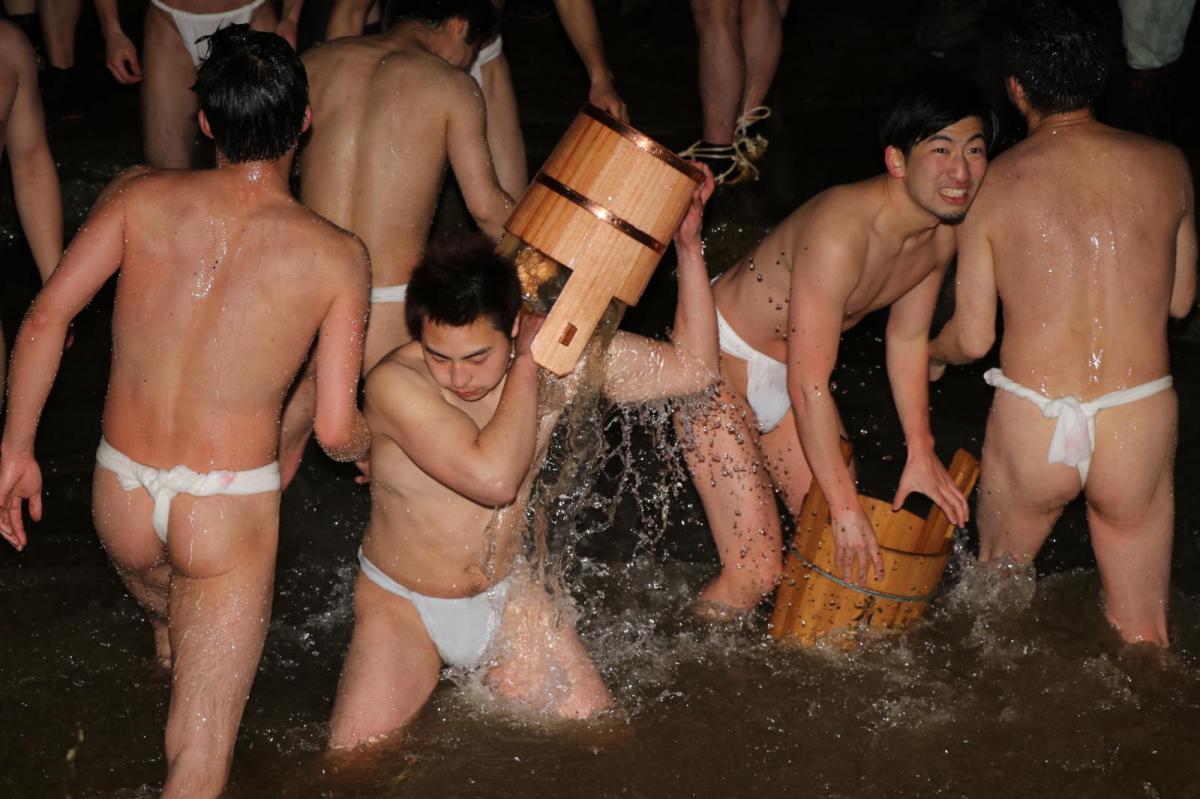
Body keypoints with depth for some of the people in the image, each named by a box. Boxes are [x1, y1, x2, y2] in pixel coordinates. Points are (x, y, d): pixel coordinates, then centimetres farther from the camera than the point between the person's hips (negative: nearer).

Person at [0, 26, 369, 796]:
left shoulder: (142, 196, -4)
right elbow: (337, 431, -9)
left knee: (167, 614, 39)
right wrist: (368, 444, 15)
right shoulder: (336, 256, -9)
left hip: (121, 498, 4)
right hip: (230, 514, -4)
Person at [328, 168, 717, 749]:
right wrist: (527, 364, -31)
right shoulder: (394, 383, -28)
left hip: (504, 594, 4)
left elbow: (692, 367, -8)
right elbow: (494, 476, -39)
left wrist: (689, 247, -17)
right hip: (402, 604, -4)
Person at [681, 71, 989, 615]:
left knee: (833, 543, 10)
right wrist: (846, 507, -22)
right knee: (756, 571, -12)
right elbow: (808, 385, -29)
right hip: (719, 361, -9)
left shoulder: (943, 232, -8)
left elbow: (907, 338, 9)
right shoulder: (842, 231, -35)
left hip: (787, 367, 9)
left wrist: (921, 455, 9)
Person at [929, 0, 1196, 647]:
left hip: (1030, 423, -1)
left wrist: (930, 353, 21)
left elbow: (972, 338, -2)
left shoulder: (994, 185, -5)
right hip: (1140, 422, 1)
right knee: (1141, 635, 16)